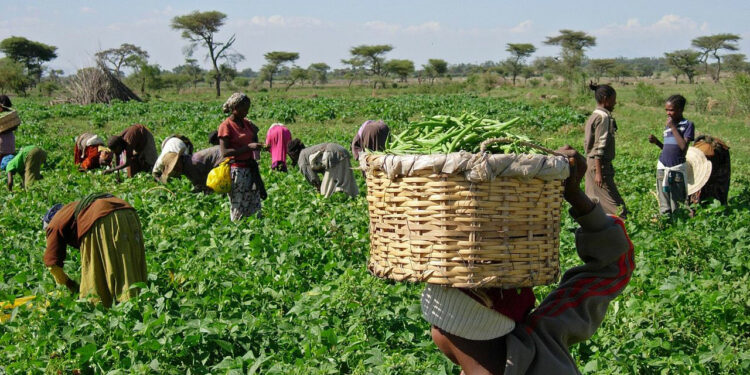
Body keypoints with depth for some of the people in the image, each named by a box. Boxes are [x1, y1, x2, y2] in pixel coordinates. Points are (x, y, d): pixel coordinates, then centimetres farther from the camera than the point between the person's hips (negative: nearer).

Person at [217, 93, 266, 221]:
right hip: (236, 170, -7)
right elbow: (224, 152, -18)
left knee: (255, 207, 8)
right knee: (238, 210, -2)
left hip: (250, 169, 7)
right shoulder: (226, 126, -10)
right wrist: (248, 147, -22)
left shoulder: (246, 123, 10)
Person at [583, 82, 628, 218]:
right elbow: (600, 146, -19)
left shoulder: (593, 116, 14)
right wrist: (598, 172, -21)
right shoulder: (604, 117, -14)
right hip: (600, 164, -10)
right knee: (615, 204, -9)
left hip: (591, 161, 10)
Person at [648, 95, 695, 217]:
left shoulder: (688, 125, -4)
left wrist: (673, 127, -13)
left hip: (677, 167, -5)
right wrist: (656, 142, 1)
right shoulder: (667, 125, 13)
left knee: (677, 204, 1)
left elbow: (683, 146, -16)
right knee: (664, 205, 5)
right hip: (662, 166, 5)